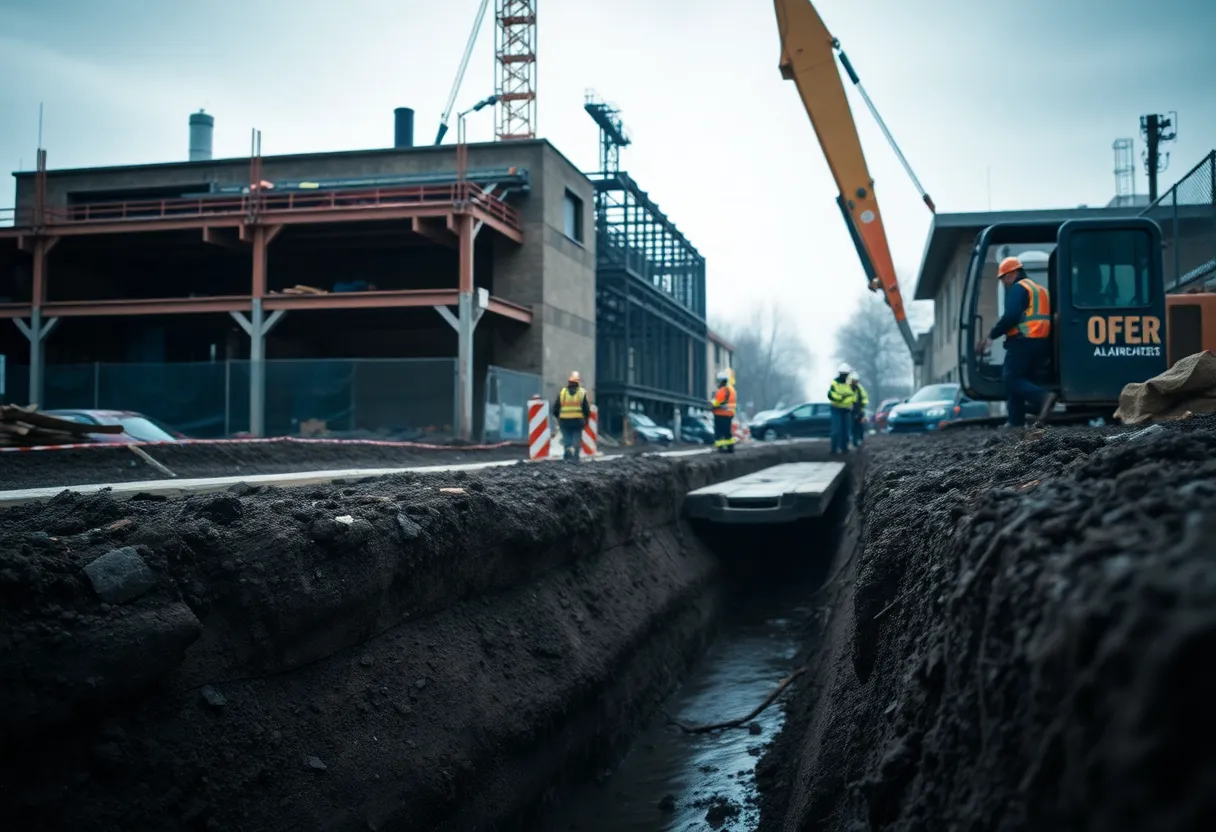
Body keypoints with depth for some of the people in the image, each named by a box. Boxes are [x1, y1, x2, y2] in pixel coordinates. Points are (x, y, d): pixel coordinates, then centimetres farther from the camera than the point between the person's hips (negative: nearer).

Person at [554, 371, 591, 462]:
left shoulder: (562, 392, 2)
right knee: (577, 438, 4)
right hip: (578, 420, -1)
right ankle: (575, 457, -1)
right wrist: (586, 418, 15)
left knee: (566, 438, 7)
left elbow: (555, 408, 5)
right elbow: (586, 408, 0)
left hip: (564, 420, 1)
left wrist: (558, 417, 21)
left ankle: (567, 453, -9)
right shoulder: (582, 393, 0)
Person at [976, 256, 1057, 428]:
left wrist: (991, 337, -13)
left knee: (1011, 378, -6)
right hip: (1041, 343, 9)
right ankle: (1016, 421, 8)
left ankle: (1042, 396, -28)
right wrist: (1046, 354, 21)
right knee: (1019, 378, 13)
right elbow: (1042, 318, 21)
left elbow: (1011, 317, -20)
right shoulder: (1040, 290, 24)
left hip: (1023, 342, -9)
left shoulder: (1018, 288, -6)